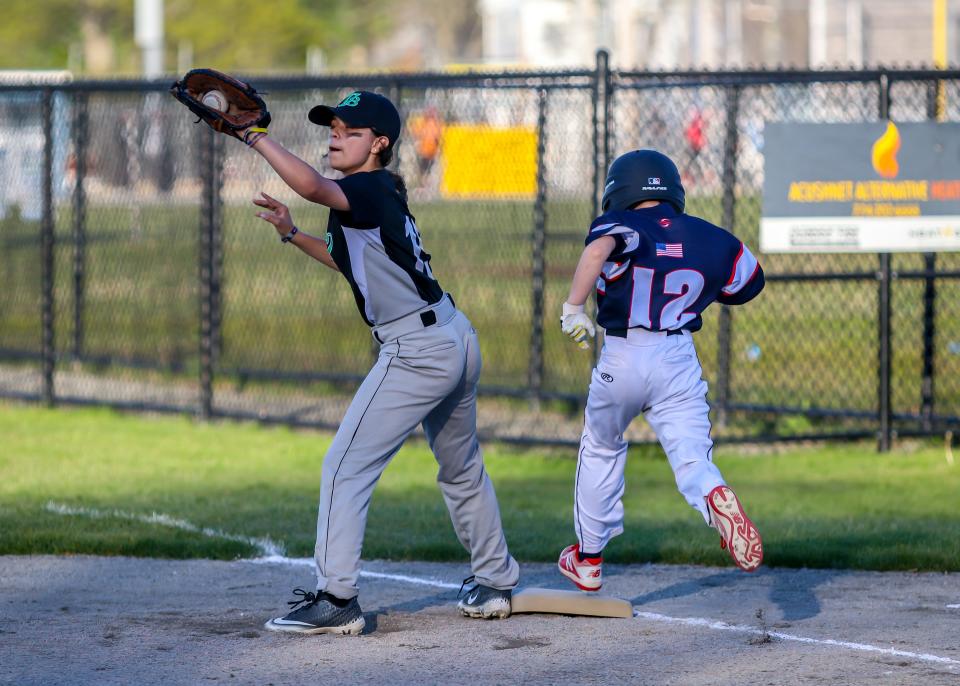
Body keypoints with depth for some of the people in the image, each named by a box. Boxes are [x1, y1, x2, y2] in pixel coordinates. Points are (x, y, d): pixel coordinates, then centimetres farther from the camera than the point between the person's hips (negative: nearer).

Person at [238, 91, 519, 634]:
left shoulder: (372, 190, -14)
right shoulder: (381, 194, 14)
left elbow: (311, 185, -32)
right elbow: (350, 261, 28)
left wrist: (255, 136, -24)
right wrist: (292, 233, 20)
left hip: (416, 353, -10)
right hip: (458, 342, 10)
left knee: (345, 468, -9)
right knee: (462, 470, 25)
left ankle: (336, 600, -12)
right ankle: (496, 583, 38)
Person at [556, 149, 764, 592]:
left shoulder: (620, 224, -2)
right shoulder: (711, 240, 9)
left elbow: (599, 249, -26)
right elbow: (749, 283, 23)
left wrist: (573, 307, -27)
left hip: (621, 360, -1)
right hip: (679, 360, 1)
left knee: (601, 451, 22)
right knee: (692, 459, -4)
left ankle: (588, 559, 32)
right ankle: (716, 499, -41)